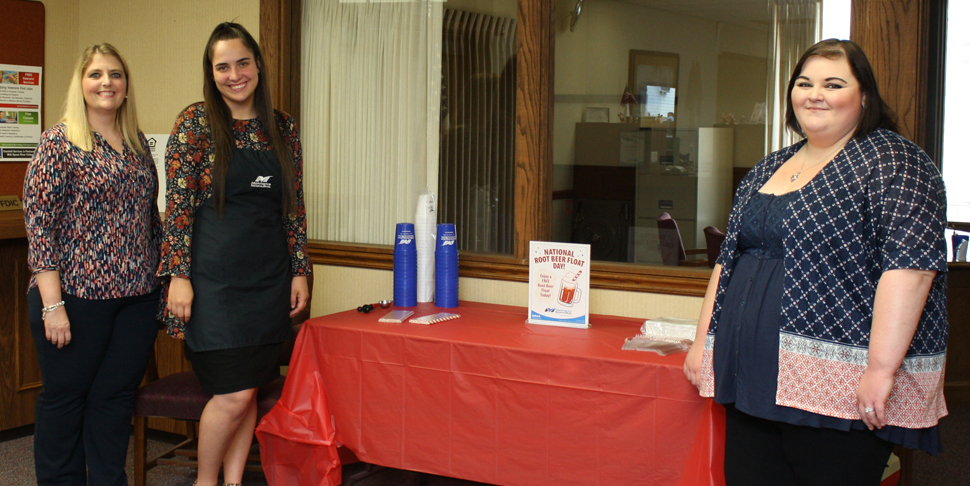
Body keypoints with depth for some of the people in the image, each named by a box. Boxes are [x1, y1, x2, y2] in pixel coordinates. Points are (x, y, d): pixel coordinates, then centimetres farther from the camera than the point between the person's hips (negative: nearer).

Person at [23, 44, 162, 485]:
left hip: (137, 299, 5)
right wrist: (52, 303, -16)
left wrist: (157, 283, 14)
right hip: (78, 296, -5)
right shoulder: (60, 142, -6)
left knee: (116, 397, 10)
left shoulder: (138, 145, 12)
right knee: (65, 397, 8)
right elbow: (39, 223, -11)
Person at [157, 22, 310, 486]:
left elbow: (295, 207, 12)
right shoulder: (196, 122, -4)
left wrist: (299, 272, 8)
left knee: (247, 390, 9)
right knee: (234, 393, -6)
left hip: (269, 280, 5)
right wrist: (179, 275, -12)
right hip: (214, 278, -4)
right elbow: (178, 203, -7)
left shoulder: (283, 127, 9)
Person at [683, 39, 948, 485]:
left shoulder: (892, 162, -6)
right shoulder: (767, 169, 17)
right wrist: (703, 339, 16)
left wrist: (882, 368, -23)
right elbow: (729, 257, 22)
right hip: (753, 381, 7)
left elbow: (911, 262, -17)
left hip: (840, 391, -7)